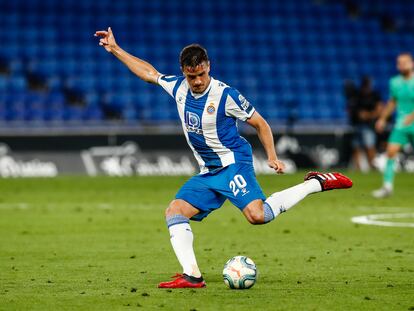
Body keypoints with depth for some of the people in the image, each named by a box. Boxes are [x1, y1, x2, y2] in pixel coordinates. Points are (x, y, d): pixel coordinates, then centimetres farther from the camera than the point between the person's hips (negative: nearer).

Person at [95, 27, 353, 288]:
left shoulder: (225, 95, -13)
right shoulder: (178, 87, 4)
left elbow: (260, 123, -4)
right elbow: (149, 73, 21)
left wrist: (272, 157, -14)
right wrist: (115, 49, 21)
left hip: (233, 163, -7)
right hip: (208, 173, 7)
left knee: (258, 215, -28)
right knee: (174, 212, -8)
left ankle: (317, 183, -12)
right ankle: (192, 276, -14)